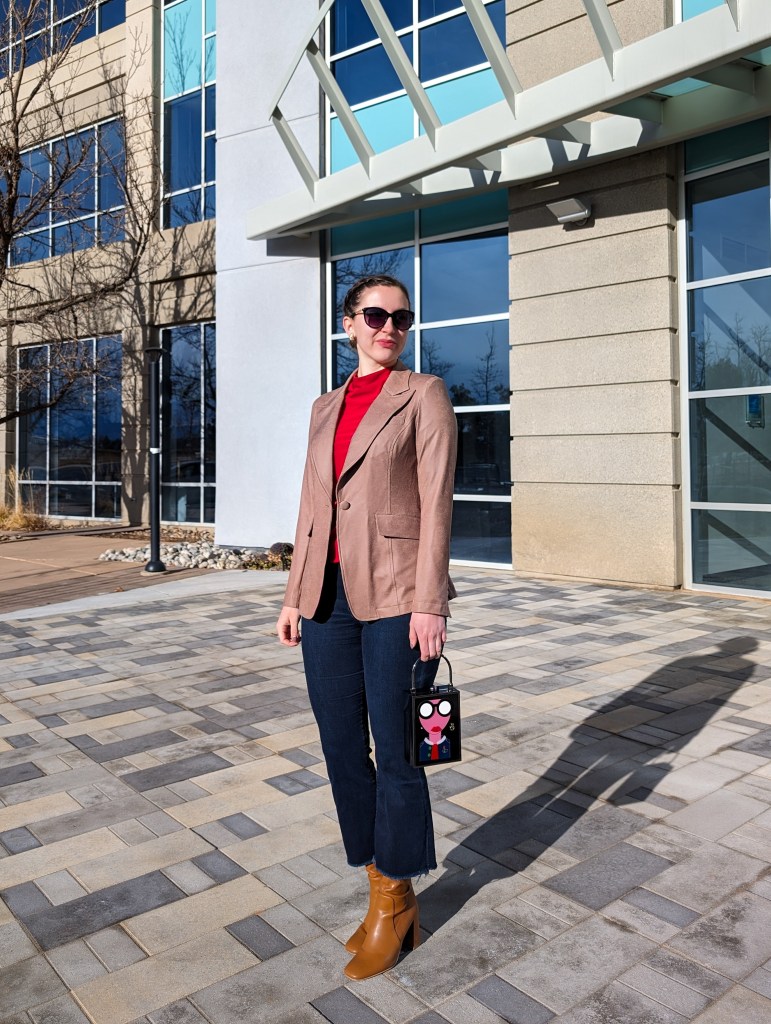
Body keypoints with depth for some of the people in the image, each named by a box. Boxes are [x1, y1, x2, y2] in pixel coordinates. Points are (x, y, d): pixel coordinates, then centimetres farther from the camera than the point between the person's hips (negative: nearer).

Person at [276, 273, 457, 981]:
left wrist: (429, 604, -14)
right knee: (342, 749, 11)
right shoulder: (326, 407, 16)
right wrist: (295, 596, 13)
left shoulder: (423, 395, -1)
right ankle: (383, 892, 30)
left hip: (395, 598, -6)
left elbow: (436, 503, -8)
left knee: (395, 753, 4)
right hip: (329, 598, 6)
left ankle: (395, 901, 27)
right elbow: (313, 506, 16)